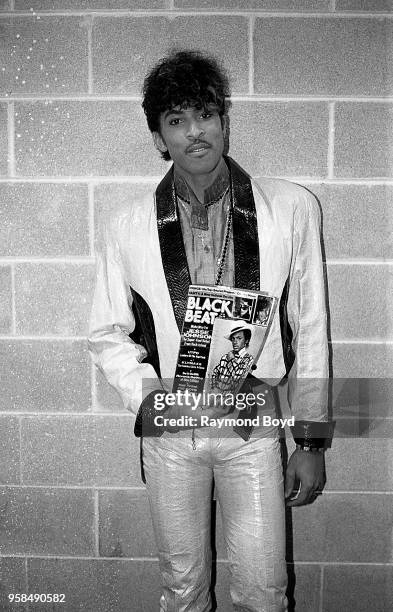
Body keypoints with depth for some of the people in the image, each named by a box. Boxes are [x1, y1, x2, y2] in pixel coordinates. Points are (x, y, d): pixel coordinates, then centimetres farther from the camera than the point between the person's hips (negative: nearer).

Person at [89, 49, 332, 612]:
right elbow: (108, 335, 5)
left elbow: (310, 332, -1)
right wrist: (149, 394, -12)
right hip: (169, 426, 1)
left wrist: (311, 441, 0)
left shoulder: (291, 209, -6)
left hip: (254, 425, 0)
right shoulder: (128, 228, -4)